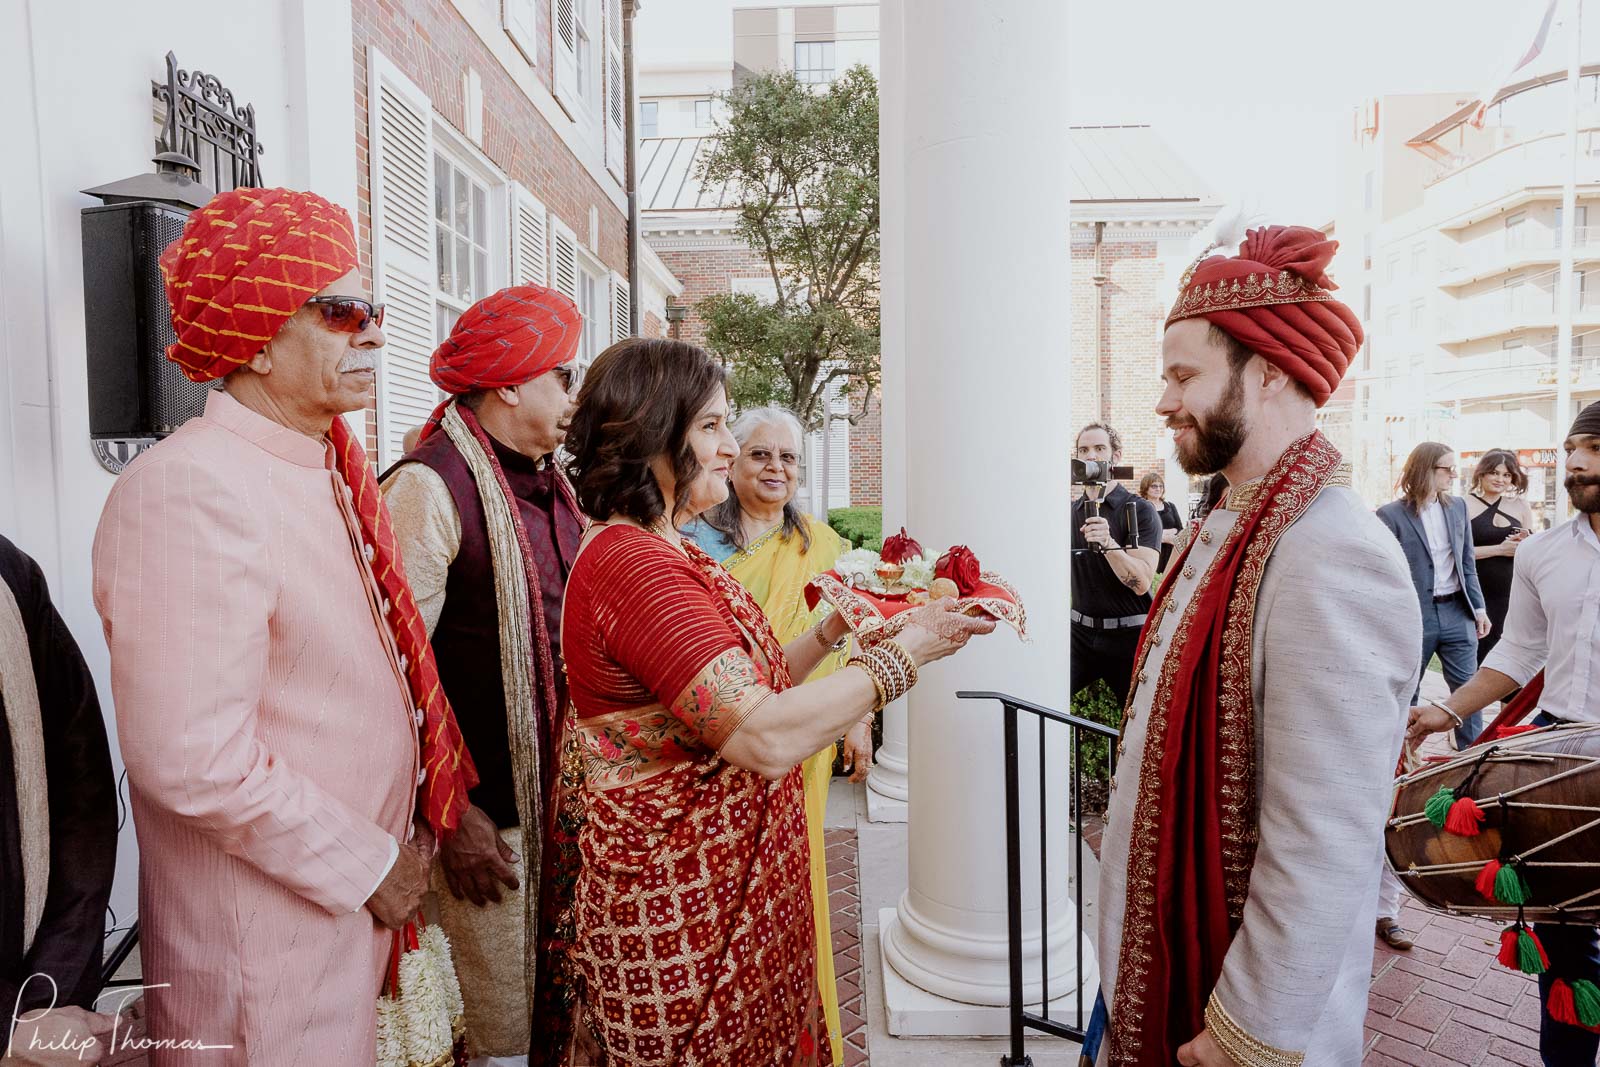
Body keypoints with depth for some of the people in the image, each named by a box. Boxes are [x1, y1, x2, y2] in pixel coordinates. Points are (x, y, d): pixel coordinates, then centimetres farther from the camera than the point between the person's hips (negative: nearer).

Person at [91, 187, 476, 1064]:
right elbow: (192, 759, -27)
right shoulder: (192, 490, -22)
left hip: (363, 902, 8)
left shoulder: (328, 472, 6)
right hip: (266, 947, -8)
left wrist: (413, 831, 9)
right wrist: (367, 865, -16)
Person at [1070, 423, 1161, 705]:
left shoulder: (1139, 510, -8)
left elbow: (1142, 582, -20)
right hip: (1080, 632, 4)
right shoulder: (1069, 511, 7)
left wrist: (1108, 543, -34)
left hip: (1128, 635, -4)